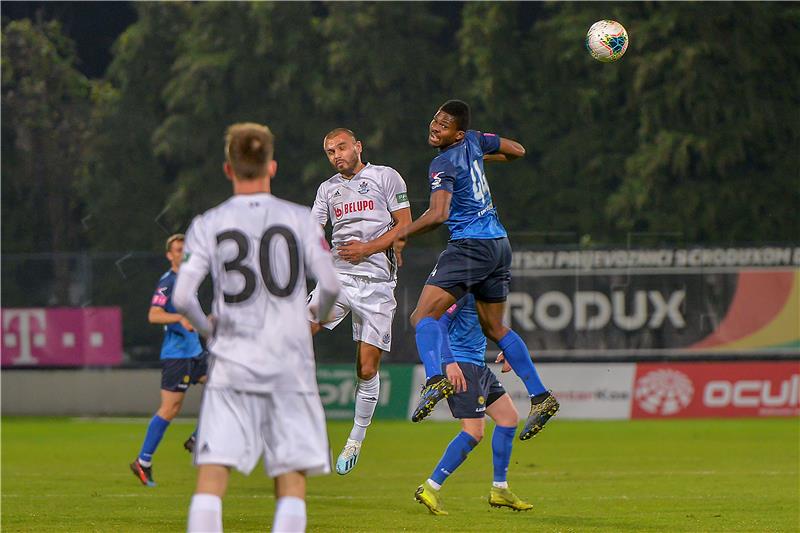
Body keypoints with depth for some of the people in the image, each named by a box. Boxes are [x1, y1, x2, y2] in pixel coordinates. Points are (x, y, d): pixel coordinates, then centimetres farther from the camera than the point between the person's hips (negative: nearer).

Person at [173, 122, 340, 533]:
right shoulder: (299, 219, 2)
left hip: (232, 361, 0)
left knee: (212, 477, -3)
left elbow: (182, 297, -5)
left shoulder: (208, 225, 3)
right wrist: (316, 317, 17)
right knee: (291, 479, 3)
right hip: (289, 361, 0)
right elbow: (330, 285, -4)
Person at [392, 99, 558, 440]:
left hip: (470, 245, -9)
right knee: (493, 327, 20)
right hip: (499, 244, 9)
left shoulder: (444, 165, -12)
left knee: (423, 316, -15)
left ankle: (437, 379, -41)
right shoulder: (474, 142, 10)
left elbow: (438, 214, -25)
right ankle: (540, 396, 16)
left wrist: (402, 234, -12)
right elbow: (517, 151, 26)